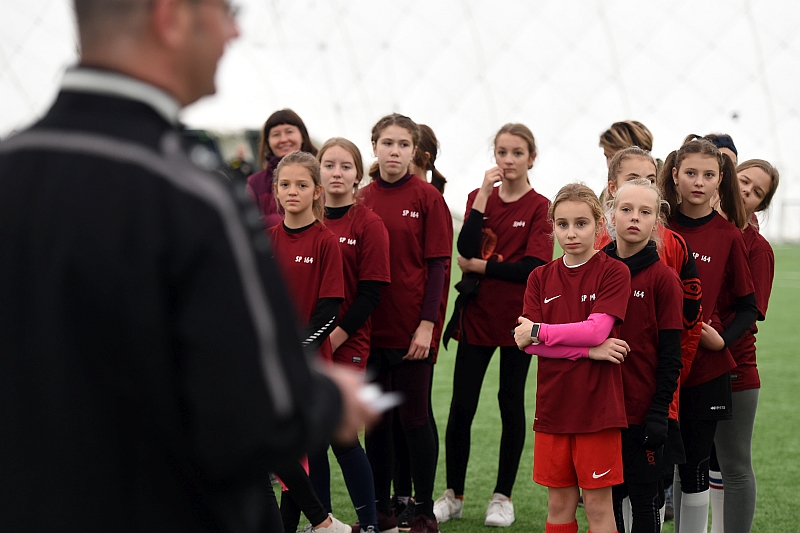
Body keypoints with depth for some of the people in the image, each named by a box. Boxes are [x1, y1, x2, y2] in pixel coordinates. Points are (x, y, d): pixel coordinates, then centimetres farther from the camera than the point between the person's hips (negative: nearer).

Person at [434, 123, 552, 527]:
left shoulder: (540, 207, -4)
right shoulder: (479, 197, 5)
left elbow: (534, 266, -15)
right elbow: (466, 250, -11)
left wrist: (480, 267, -9)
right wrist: (484, 196, -15)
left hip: (517, 317, -2)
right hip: (477, 313, 3)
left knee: (511, 404, 7)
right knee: (461, 405, 3)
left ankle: (503, 496, 17)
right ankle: (453, 494, 14)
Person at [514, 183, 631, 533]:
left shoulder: (613, 273, -3)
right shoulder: (540, 278, 8)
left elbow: (597, 329, -16)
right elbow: (527, 343, -4)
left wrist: (537, 330, -10)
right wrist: (589, 349, -14)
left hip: (597, 407, -4)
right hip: (552, 406, 4)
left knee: (598, 505, 1)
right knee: (559, 503, 10)